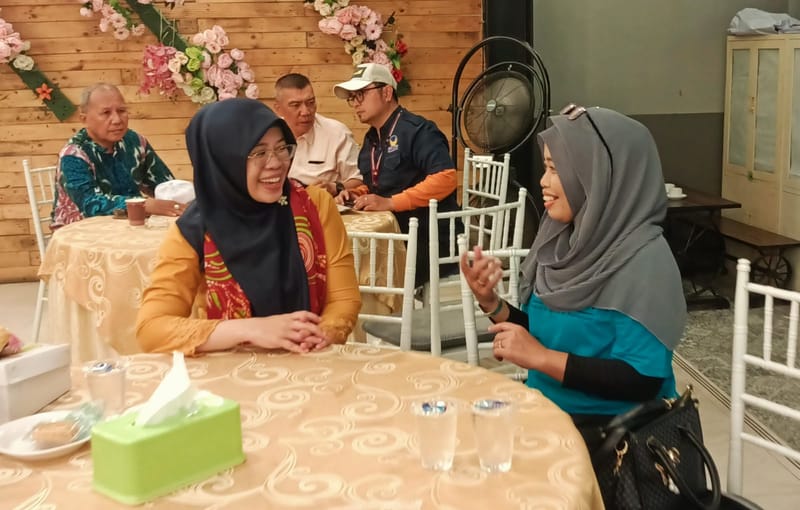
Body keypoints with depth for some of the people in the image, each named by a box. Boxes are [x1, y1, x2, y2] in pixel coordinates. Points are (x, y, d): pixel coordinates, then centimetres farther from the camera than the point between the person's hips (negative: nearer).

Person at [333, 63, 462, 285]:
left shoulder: (417, 131, -12)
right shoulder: (371, 138, 15)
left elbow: (445, 178, -25)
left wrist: (390, 203, -26)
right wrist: (357, 196, 5)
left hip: (432, 244, -8)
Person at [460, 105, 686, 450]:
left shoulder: (644, 261, -17)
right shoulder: (565, 243, 4)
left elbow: (642, 383, -21)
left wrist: (541, 357, -22)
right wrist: (491, 302, -6)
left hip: (616, 436, -6)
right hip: (548, 417, 6)